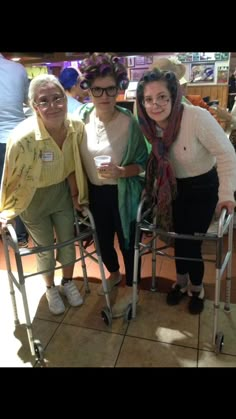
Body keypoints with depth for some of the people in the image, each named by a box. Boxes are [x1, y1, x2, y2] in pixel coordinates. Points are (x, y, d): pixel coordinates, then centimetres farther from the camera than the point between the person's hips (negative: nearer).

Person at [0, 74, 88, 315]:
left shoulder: (77, 127, -19)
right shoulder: (23, 138, -32)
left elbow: (74, 165, -2)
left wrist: (76, 195, 4)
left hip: (62, 192, 4)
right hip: (33, 198, -3)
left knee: (68, 240, 16)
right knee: (45, 247, 13)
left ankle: (68, 282, 45)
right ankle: (50, 289, 43)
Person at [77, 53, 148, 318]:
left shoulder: (129, 122, -17)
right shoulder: (81, 118, -7)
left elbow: (143, 163, -11)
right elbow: (75, 159, 3)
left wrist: (120, 172, -28)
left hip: (123, 194, -4)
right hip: (95, 192, 4)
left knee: (127, 240, 13)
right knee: (103, 239, 22)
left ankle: (129, 289, 38)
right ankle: (114, 273, 52)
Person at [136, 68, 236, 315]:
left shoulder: (197, 117, -30)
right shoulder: (148, 124, -13)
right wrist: (153, 186, 0)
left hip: (203, 187, -4)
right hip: (174, 187, 5)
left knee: (191, 241, 0)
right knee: (178, 236, 14)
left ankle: (196, 288, 30)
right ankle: (182, 281, 41)